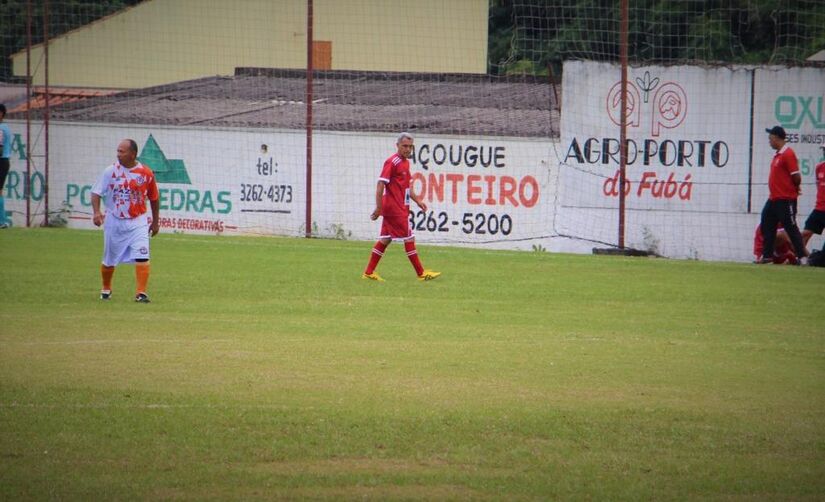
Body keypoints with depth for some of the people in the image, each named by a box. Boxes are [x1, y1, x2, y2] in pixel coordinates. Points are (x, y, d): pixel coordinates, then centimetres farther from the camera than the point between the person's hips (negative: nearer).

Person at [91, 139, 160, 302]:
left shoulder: (146, 173, -5)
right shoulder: (110, 171, -6)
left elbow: (154, 198, 8)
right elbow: (96, 192, -7)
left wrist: (155, 221, 12)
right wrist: (97, 212, -24)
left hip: (138, 222, -1)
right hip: (114, 221, 1)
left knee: (142, 257, -17)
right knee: (109, 260, 12)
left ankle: (141, 293, -14)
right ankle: (106, 289, 35)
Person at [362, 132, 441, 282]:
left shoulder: (405, 162, 15)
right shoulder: (392, 162, -13)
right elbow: (380, 184, -17)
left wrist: (417, 200, 20)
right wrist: (378, 208, -21)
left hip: (401, 208, 9)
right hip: (395, 208, -9)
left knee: (385, 239, 10)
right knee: (409, 238, -5)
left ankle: (369, 272, 12)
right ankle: (421, 273, -1)